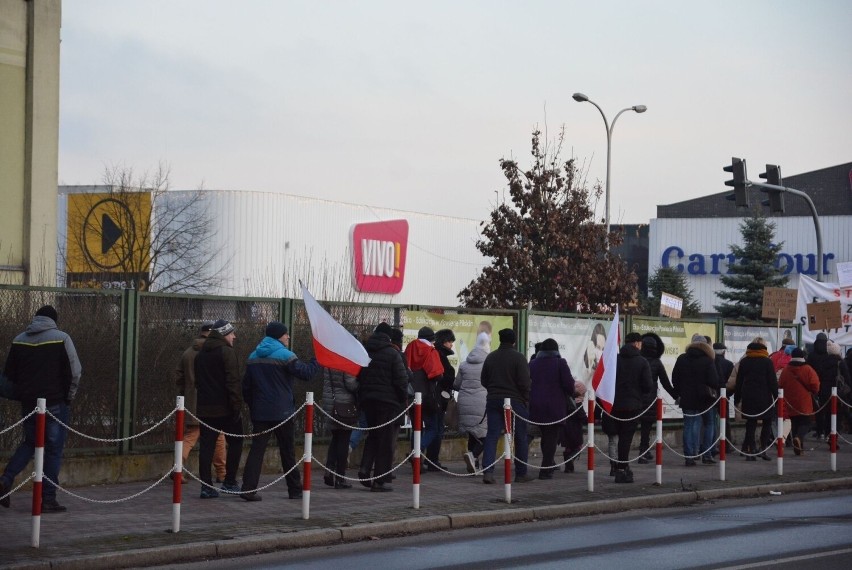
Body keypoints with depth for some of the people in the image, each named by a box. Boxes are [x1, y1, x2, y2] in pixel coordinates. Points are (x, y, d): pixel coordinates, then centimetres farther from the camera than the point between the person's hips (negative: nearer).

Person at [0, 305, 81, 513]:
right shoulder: (61, 338, -7)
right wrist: (69, 397, 4)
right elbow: (75, 372, -9)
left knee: (29, 443, 22)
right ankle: (48, 499, 3)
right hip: (55, 404, -4)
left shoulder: (19, 340, 6)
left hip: (28, 403, 4)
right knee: (53, 449, 3)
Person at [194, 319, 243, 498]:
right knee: (235, 443, 7)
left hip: (205, 408, 6)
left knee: (206, 446, 4)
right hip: (225, 408, -6)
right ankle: (229, 482, 5)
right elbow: (233, 382, -16)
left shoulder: (201, 354, 15)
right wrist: (237, 405, -15)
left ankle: (206, 486, 0)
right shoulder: (227, 352, -10)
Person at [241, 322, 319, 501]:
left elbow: (246, 386, 13)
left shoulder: (253, 357, 10)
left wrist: (252, 406, 19)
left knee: (257, 449, 0)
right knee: (288, 452, 7)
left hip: (260, 412, 4)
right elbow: (306, 373, -15)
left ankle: (248, 488, -13)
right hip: (282, 413, -4)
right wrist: (318, 360, 0)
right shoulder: (284, 355, -10)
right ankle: (295, 489, 15)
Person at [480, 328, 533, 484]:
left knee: (491, 436, 1)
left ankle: (487, 471, -14)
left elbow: (484, 381, 15)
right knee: (520, 439, 7)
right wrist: (526, 401, -1)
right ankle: (521, 474, 11)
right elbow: (524, 383, -12)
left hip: (493, 401, 4)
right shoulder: (518, 358, -9)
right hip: (515, 401, -4)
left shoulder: (490, 357, 8)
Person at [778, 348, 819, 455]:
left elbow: (780, 385, 5)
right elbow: (815, 386, -9)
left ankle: (798, 448, 11)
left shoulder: (786, 370, 0)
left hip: (790, 403, 3)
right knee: (805, 423, 4)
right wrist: (813, 392, 13)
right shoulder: (808, 370, -8)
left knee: (795, 424, 13)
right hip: (805, 404, -3)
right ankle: (799, 437, -26)